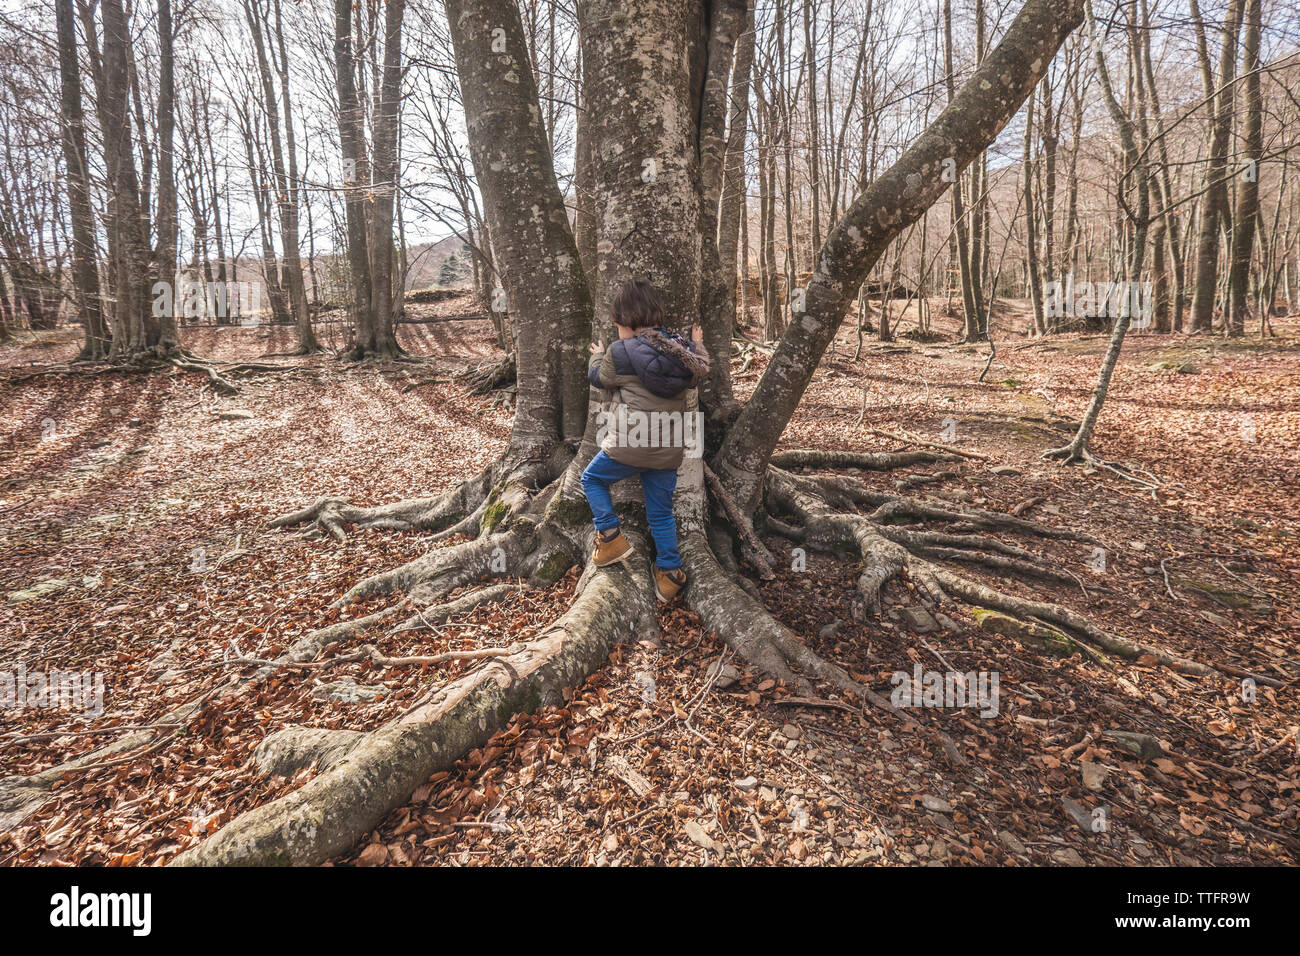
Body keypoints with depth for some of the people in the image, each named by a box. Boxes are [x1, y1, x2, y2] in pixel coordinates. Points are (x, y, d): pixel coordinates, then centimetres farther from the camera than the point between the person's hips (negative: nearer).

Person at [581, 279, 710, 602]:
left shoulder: (619, 352, -12)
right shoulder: (683, 350, 1)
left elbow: (598, 377, 8)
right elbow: (699, 372, 22)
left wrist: (597, 356, 29)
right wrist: (698, 346, 39)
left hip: (629, 446, -5)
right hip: (669, 451, 5)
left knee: (592, 479, 21)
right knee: (661, 513, 18)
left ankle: (611, 538, 13)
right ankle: (670, 573, 23)